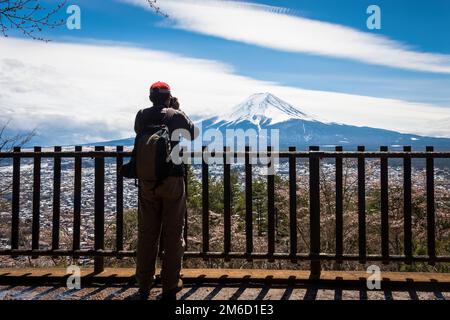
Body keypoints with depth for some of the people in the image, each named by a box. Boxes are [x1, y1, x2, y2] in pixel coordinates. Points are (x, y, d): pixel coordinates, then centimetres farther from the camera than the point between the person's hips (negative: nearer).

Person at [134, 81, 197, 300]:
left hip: (147, 182, 3)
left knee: (146, 233, 10)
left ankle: (144, 285, 17)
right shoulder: (177, 116, -6)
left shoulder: (142, 116, 1)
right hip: (173, 181, -2)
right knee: (173, 234, 6)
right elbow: (193, 134, 10)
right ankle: (170, 285, 11)